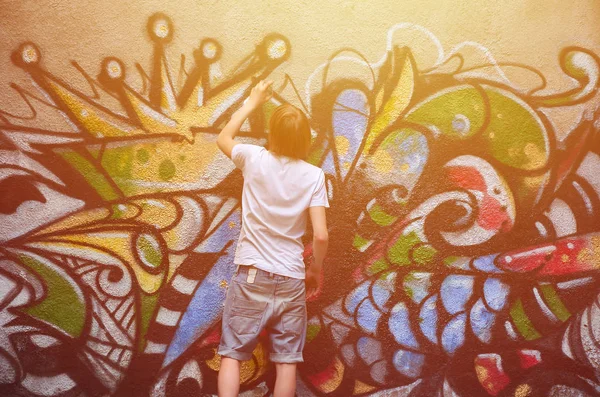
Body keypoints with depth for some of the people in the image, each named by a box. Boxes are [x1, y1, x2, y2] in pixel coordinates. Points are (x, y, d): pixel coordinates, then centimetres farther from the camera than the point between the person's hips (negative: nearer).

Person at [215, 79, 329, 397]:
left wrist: (252, 102, 27)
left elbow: (223, 139, 19)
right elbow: (320, 236, -8)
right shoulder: (314, 175, -4)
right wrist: (316, 270, 10)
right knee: (287, 359, 10)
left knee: (232, 353, 7)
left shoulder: (255, 159, -4)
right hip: (291, 279, 1)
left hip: (252, 275, 0)